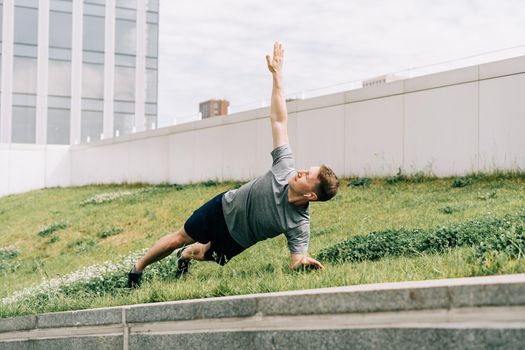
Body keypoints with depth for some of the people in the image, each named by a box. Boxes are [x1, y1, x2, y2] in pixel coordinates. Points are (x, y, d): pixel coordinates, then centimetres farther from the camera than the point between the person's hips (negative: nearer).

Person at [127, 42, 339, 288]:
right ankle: (138, 269, 38)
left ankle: (187, 255, 60)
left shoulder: (300, 224, -34)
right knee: (181, 238, 14)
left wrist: (304, 262, -61)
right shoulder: (286, 169, -30)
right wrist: (277, 74, -27)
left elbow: (295, 263, -36)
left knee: (207, 254, 21)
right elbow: (279, 120, -27)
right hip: (224, 208, 1)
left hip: (237, 239, -1)